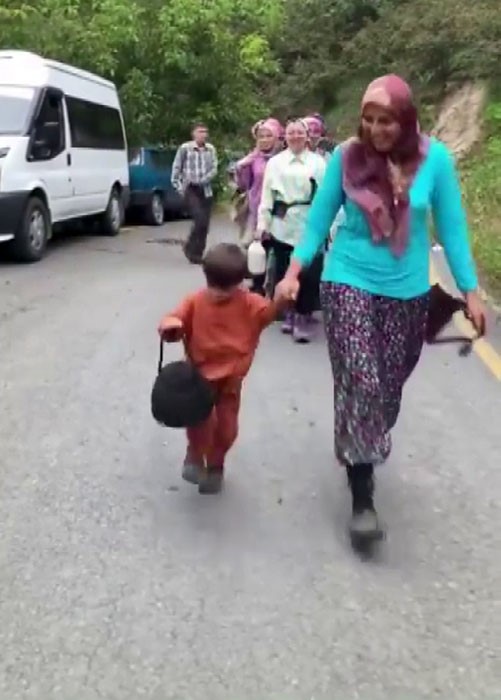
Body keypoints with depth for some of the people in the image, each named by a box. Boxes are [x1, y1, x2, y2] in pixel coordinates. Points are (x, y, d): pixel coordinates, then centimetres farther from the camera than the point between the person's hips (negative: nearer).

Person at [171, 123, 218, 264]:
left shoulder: (211, 149, 5)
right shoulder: (185, 148, -4)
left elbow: (214, 169, 0)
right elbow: (176, 168, 1)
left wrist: (202, 180, -14)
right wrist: (179, 186, -5)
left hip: (206, 190, 4)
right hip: (190, 189, -4)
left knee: (205, 224, 4)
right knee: (200, 220, -17)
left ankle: (197, 253, 17)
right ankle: (190, 248, 3)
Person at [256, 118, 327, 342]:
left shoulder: (318, 162, 5)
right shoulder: (275, 162, 10)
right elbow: (267, 194, 7)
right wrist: (263, 223, 1)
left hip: (309, 224, -2)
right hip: (282, 224, 2)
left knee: (308, 272, -7)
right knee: (283, 270, 8)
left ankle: (303, 316, 2)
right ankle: (290, 312, 24)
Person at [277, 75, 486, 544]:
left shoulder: (434, 159, -5)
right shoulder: (346, 156, -7)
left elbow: (451, 228, 0)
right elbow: (319, 219, 1)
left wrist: (470, 292, 0)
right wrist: (294, 271, -9)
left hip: (407, 293, 2)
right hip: (348, 284, -2)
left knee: (388, 389, 10)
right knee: (359, 383, -11)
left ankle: (360, 455, 39)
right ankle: (362, 499, -3)